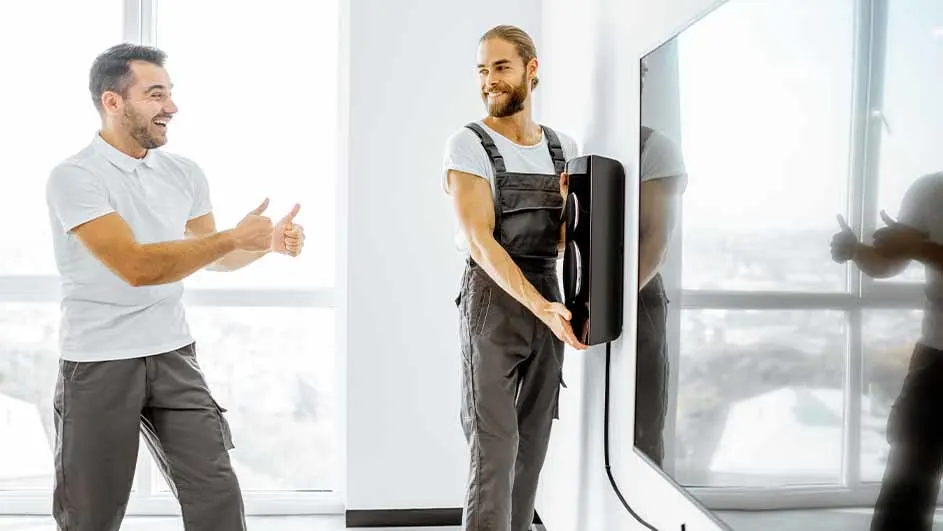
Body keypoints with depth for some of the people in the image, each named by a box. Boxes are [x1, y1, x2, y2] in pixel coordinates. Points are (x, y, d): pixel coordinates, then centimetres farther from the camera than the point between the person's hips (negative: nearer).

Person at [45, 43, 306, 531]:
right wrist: (234, 237, -21)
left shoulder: (185, 174, 4)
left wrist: (268, 243, -5)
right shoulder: (73, 177, -13)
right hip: (98, 366, -4)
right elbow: (136, 266, -23)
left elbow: (213, 255, 14)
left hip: (173, 357, 4)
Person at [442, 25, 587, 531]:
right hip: (492, 298, -5)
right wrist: (542, 307, -25)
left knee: (533, 441, 10)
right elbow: (478, 241, -16)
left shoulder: (563, 146, 9)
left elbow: (565, 239, 13)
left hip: (549, 297, 5)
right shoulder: (468, 144, -7)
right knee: (494, 443, -6)